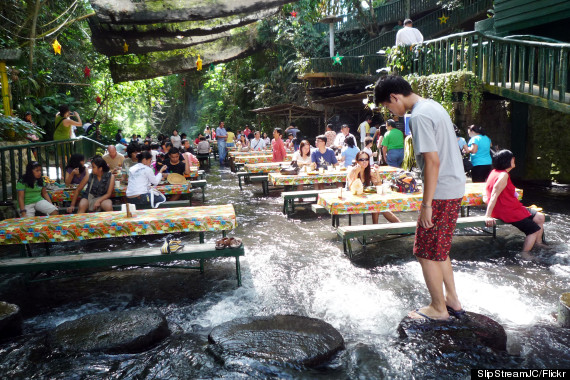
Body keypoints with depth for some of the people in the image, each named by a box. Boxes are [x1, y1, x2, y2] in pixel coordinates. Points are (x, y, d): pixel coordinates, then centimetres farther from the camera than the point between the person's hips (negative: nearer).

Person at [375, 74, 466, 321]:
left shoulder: (419, 116, -18)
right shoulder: (433, 106, 13)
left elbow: (432, 161, -23)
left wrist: (426, 204, -19)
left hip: (440, 192, -10)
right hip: (454, 189, 10)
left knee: (426, 253, 4)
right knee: (438, 250, 20)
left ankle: (438, 308, 19)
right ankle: (452, 300, 31)